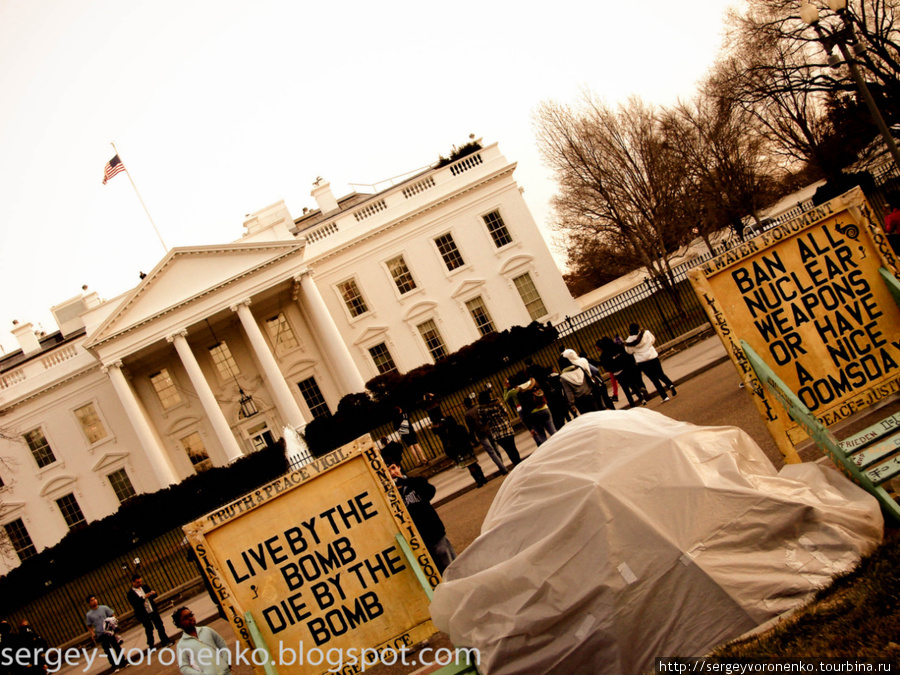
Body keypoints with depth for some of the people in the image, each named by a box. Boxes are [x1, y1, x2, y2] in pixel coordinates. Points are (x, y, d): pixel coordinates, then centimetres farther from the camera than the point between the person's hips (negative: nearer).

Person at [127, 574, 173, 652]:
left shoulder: (145, 587, 7)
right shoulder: (130, 594, -8)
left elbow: (154, 596, 11)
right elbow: (134, 604, -22)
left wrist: (153, 593, -13)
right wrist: (144, 597, -28)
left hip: (153, 611, 4)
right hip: (144, 615, -4)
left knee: (160, 626, 7)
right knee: (149, 630, 5)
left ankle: (165, 641, 19)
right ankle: (150, 646, 20)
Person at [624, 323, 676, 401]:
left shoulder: (629, 341, -11)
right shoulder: (646, 333, -6)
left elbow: (629, 351, 0)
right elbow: (653, 340, 11)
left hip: (641, 361, -2)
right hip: (653, 357, 2)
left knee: (654, 379, 6)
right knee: (660, 375, 20)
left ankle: (664, 396, 2)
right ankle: (670, 384, -8)